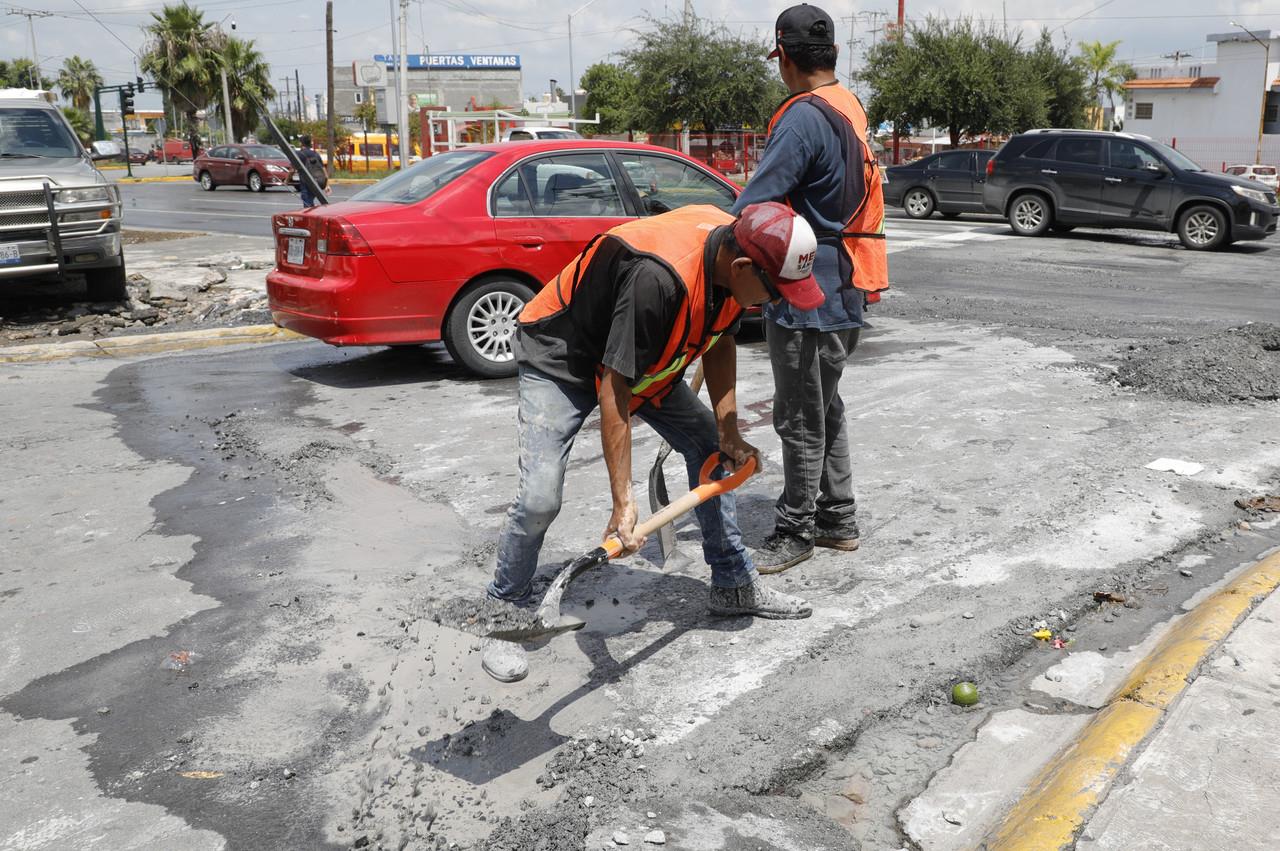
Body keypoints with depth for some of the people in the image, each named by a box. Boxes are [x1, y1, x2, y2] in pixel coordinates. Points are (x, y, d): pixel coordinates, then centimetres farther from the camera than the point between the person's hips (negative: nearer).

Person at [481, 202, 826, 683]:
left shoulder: (735, 256, -15)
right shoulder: (657, 278, -40)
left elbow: (720, 340, 2)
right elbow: (614, 391, -36)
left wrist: (728, 431, -6)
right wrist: (623, 501, -36)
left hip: (646, 358, 8)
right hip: (560, 359, -8)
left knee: (710, 447, 6)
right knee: (540, 498, -18)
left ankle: (733, 586, 22)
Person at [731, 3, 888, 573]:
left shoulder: (804, 117, -19)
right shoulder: (849, 109, 13)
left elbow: (754, 204, -25)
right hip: (842, 292, 10)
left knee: (800, 419, 1)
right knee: (825, 408, 19)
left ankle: (795, 532, 13)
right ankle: (837, 520, 30)